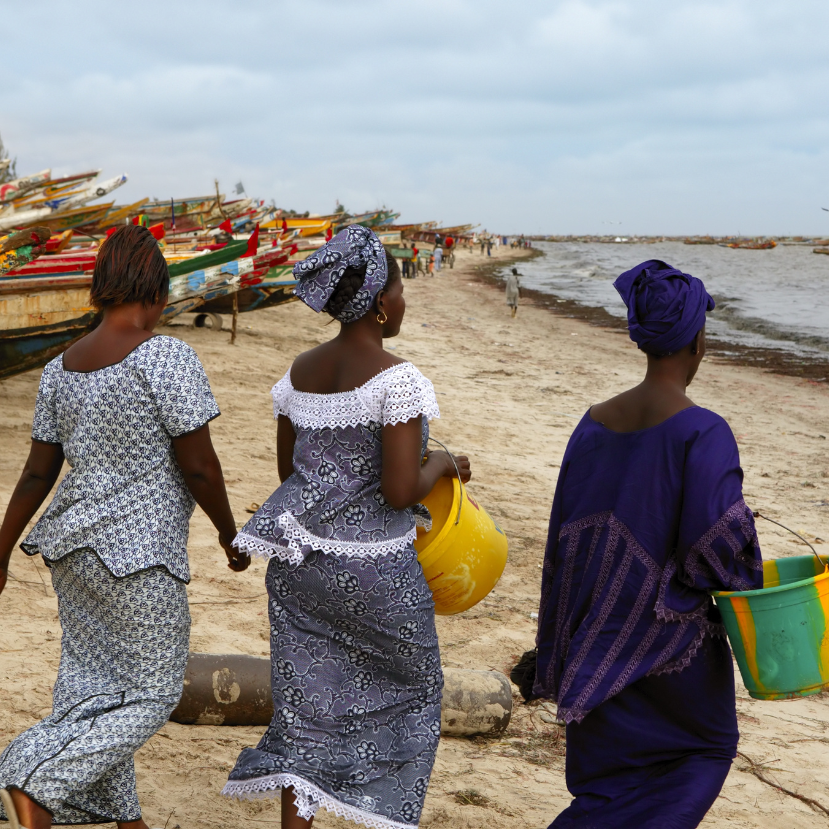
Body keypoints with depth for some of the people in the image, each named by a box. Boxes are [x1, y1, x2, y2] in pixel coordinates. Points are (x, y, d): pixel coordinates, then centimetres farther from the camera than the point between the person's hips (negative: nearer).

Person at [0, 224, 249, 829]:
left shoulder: (61, 369, 2)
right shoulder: (167, 358, -18)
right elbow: (199, 466, -17)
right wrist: (230, 534, -1)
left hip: (73, 541, 7)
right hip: (139, 553, -7)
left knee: (92, 684, 16)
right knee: (152, 694, 6)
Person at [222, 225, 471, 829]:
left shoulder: (299, 372, 4)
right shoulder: (395, 378, -18)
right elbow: (401, 492, -22)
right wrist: (440, 464, -3)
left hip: (298, 563, 6)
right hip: (372, 570, -6)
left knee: (307, 704, 11)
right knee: (410, 689, 17)